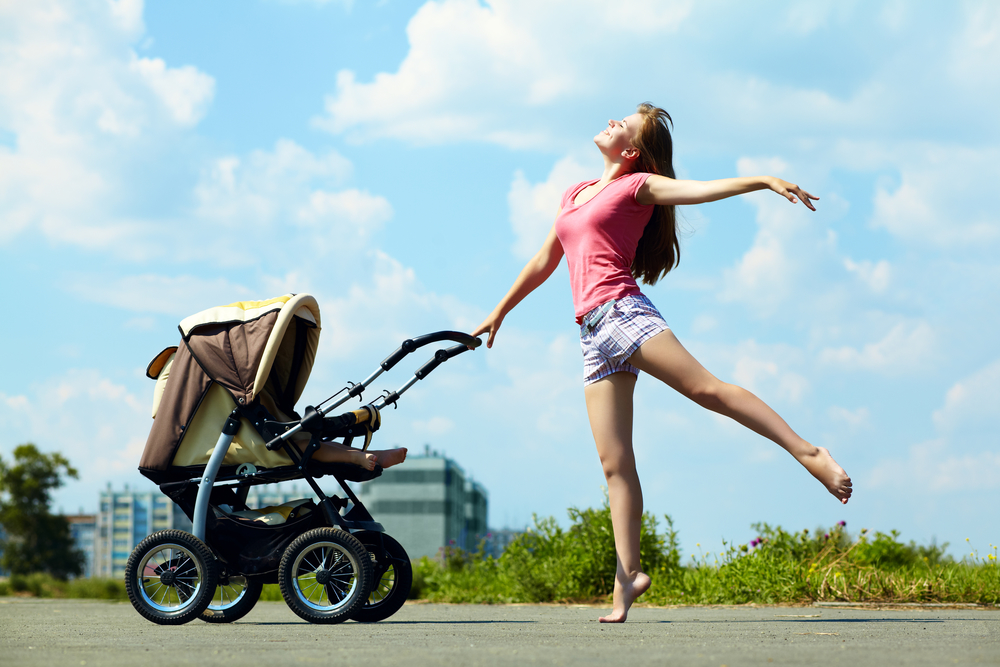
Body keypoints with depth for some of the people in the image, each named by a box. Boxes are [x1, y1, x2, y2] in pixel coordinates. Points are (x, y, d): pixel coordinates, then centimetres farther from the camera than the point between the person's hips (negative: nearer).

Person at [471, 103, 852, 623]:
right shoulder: (575, 194, 25)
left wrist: (766, 181, -23)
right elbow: (543, 263, 33)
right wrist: (498, 313, 38)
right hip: (591, 333, 5)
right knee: (614, 463, -1)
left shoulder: (638, 185, 7)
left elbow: (701, 189, -8)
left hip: (623, 312, -5)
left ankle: (808, 452, -21)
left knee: (706, 388, -23)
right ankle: (628, 573, -3)